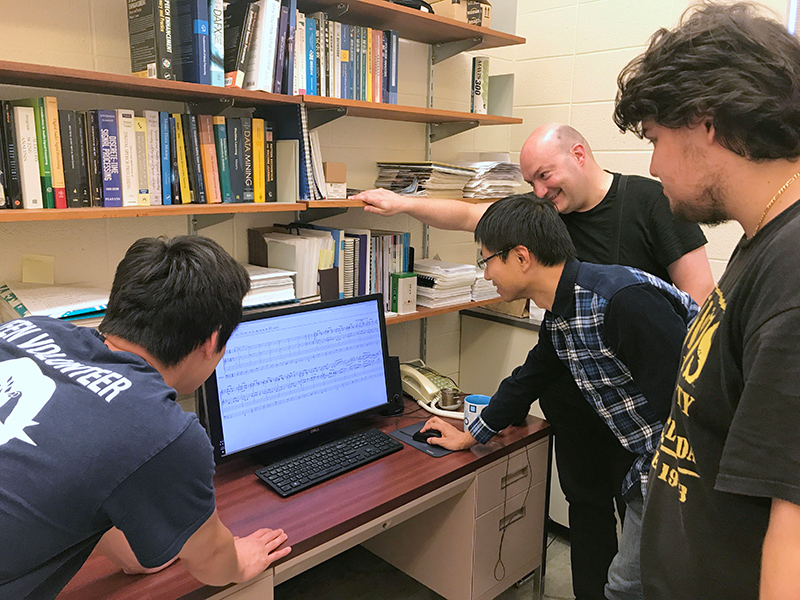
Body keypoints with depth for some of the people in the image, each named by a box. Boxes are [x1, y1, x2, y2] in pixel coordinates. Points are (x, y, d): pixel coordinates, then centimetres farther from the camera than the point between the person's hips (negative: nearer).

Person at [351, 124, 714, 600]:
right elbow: (469, 216, 6)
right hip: (571, 393, 5)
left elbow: (698, 297, -13)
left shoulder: (650, 200, -11)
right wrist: (405, 204, -3)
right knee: (585, 501, 17)